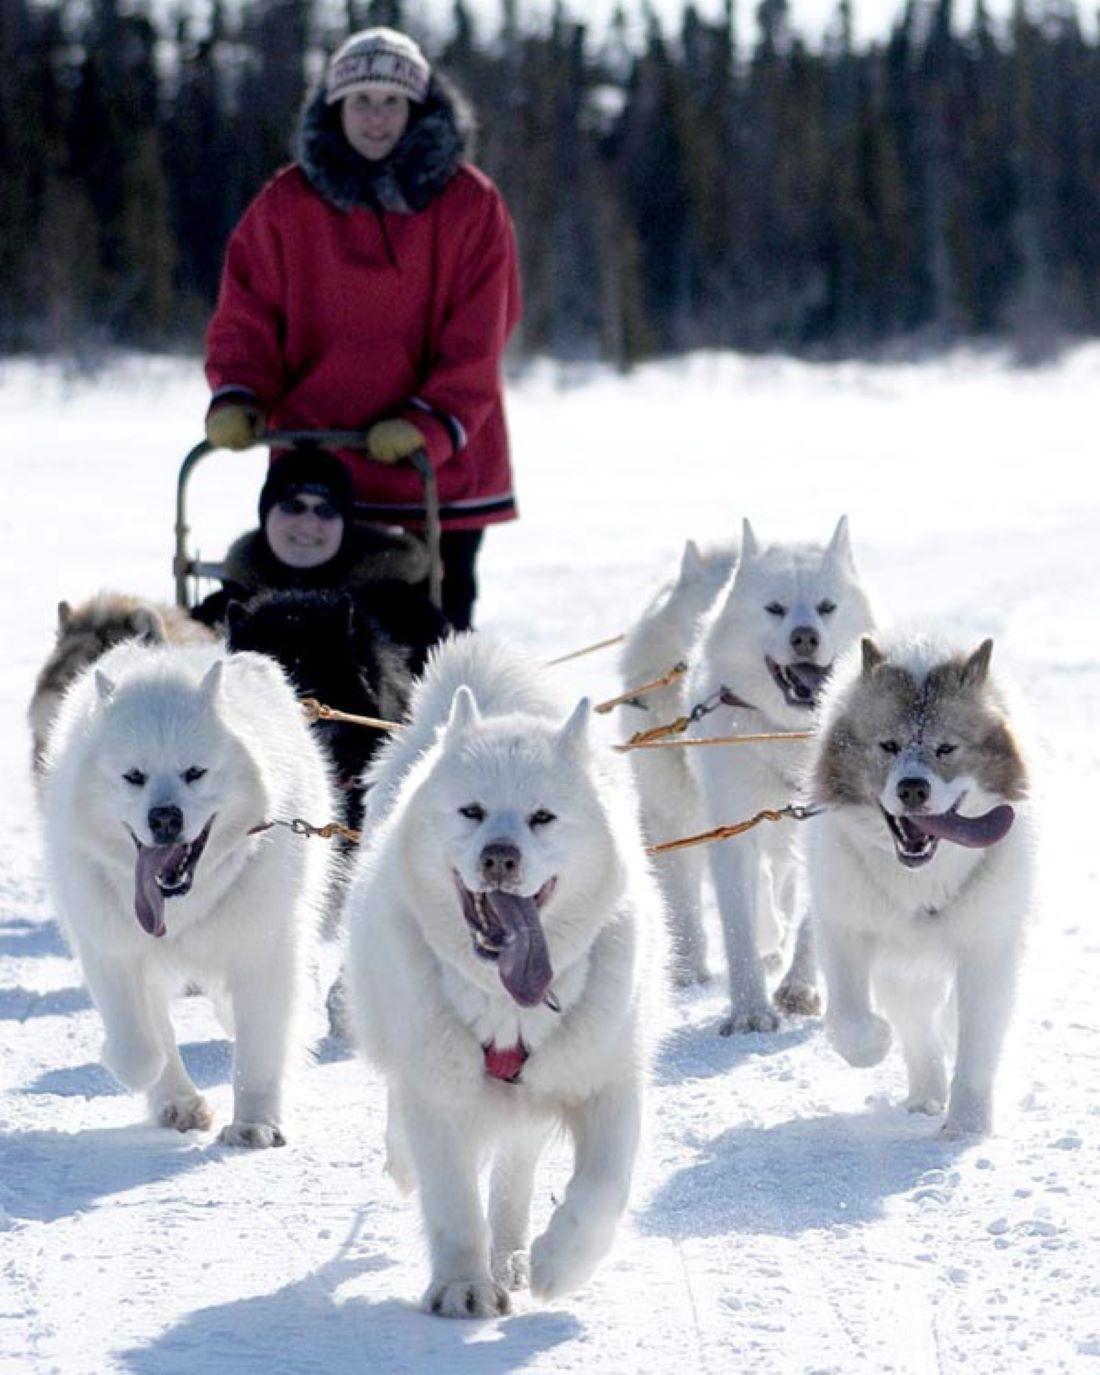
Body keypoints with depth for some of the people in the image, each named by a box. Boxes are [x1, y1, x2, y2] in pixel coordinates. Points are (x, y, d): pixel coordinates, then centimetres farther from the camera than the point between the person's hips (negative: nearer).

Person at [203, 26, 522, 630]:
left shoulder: (469, 203, 0)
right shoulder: (286, 205, 4)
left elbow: (476, 341, -5)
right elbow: (248, 317, 6)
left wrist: (428, 421, -18)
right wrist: (236, 398, -12)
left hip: (439, 465, -1)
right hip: (318, 467, 1)